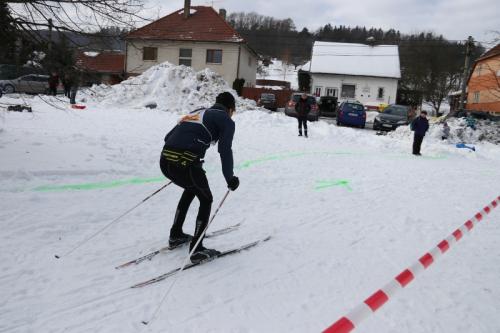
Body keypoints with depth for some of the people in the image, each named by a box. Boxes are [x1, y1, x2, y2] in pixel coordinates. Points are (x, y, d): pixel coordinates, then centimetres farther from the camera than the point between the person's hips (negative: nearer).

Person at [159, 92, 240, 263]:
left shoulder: (197, 112, 28)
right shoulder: (226, 120, 10)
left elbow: (168, 137, 27)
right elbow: (225, 150, -5)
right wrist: (230, 178, 6)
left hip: (165, 160, 7)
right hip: (186, 164, -7)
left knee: (191, 189, 32)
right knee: (206, 199, 17)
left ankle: (175, 235, 40)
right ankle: (196, 250, 17)